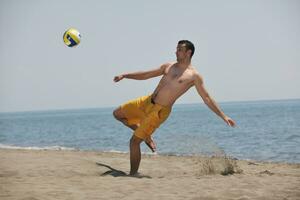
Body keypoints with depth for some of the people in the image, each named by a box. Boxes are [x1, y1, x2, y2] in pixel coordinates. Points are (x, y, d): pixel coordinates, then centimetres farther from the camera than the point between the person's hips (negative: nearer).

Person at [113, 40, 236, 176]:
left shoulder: (194, 76, -5)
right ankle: (147, 136, 20)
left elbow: (207, 99, -4)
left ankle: (133, 174, 7)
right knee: (118, 114, 13)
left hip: (159, 110, -7)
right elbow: (145, 75, 20)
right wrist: (124, 75, 12)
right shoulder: (168, 66, 12)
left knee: (134, 141, -8)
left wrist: (224, 116, -9)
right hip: (147, 102, 7)